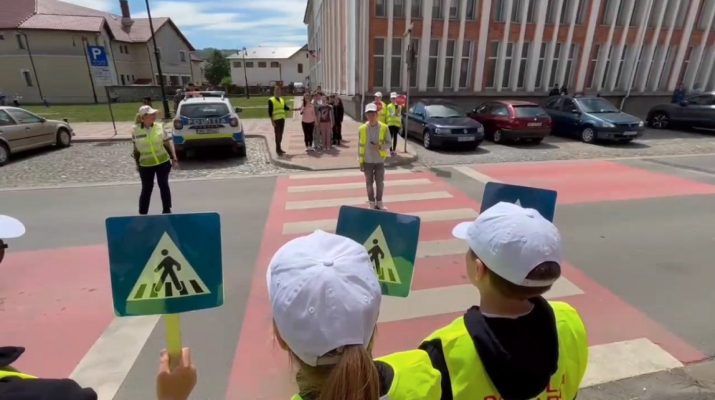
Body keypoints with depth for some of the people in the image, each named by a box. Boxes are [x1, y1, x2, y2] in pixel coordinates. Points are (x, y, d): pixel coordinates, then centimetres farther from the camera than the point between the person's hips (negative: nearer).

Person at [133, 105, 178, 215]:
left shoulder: (160, 126, -4)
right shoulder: (136, 130, -4)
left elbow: (169, 143, 1)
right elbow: (136, 148, 5)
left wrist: (174, 158, -5)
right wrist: (137, 163, 8)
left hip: (163, 162, 0)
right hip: (145, 165, 0)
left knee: (164, 185, 6)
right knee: (146, 189, 4)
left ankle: (167, 210, 20)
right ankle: (142, 213, 17)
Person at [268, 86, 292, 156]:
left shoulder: (282, 100, 16)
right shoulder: (271, 100, -4)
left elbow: (285, 107, 9)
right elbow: (269, 111, -9)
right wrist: (272, 121, -15)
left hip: (282, 119, 6)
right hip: (276, 120, -6)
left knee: (280, 134, 11)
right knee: (277, 134, -5)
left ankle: (279, 148, 20)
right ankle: (277, 150, 1)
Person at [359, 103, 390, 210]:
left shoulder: (384, 128, -5)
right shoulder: (362, 129, -4)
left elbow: (388, 144, -2)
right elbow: (360, 146, 0)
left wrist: (380, 146, -23)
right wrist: (360, 162, -2)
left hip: (379, 160, 0)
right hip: (367, 161, 0)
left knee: (380, 182, 8)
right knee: (369, 183, 9)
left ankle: (379, 202, 25)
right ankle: (371, 203, 23)